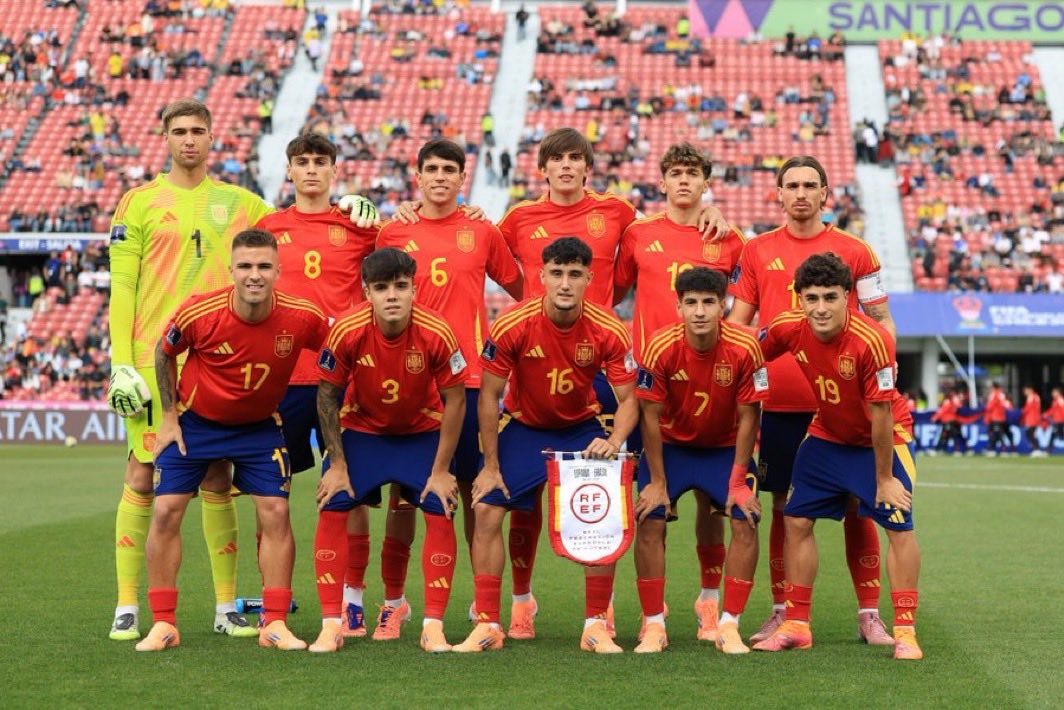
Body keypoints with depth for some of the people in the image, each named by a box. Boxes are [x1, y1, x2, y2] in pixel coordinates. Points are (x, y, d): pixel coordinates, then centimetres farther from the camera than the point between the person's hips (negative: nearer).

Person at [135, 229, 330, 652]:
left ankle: (274, 624, 3)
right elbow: (163, 354, -4)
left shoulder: (302, 318, -24)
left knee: (275, 513, -8)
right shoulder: (199, 314, -26)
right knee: (166, 511, -7)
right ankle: (163, 624, 4)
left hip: (259, 426, 1)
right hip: (194, 421, -1)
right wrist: (169, 416, -4)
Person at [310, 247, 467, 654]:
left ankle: (434, 626, -3)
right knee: (331, 509, -12)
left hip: (423, 433, 0)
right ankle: (331, 625, -3)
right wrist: (337, 464, -11)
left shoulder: (436, 334, -28)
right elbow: (327, 396, -12)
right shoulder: (347, 332, -26)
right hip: (361, 430, 0)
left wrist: (441, 470, -14)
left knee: (440, 512, -13)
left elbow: (455, 399, -15)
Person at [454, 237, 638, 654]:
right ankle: (487, 626, -3)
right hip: (523, 426, 0)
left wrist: (613, 441, -35)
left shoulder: (608, 331, -22)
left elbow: (628, 400, -14)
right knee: (487, 511, -12)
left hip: (583, 429, 0)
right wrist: (490, 466, -12)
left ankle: (596, 627, 1)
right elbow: (489, 396, -14)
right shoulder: (513, 326, -24)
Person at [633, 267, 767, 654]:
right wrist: (657, 482, -14)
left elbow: (748, 417, -14)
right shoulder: (660, 347, -23)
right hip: (671, 445, 0)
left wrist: (738, 481, -15)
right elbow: (651, 417, -15)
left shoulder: (745, 348, -23)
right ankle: (653, 626, -2)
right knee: (650, 522, -14)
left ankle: (729, 626, -3)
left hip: (727, 448, 0)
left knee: (745, 521, -15)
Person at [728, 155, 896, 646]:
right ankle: (781, 614, 14)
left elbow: (882, 321, 7)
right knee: (785, 507, 6)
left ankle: (869, 615, 8)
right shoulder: (757, 251, 8)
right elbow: (738, 320, 11)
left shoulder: (855, 251, 4)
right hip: (779, 402, 1)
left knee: (857, 505, 1)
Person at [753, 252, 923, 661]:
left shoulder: (872, 341, -32)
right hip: (826, 436, 5)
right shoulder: (787, 328, -19)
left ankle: (905, 632, 0)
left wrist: (884, 478, -18)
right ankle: (796, 625, 13)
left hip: (882, 439, -5)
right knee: (797, 521, 2)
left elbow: (881, 414, -25)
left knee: (899, 528, -9)